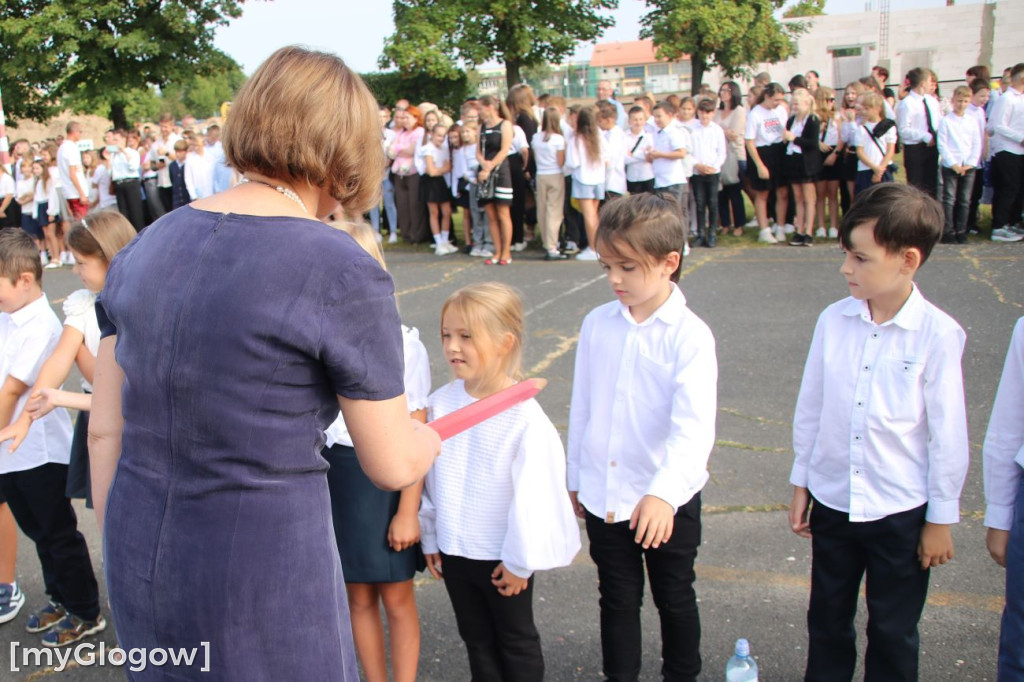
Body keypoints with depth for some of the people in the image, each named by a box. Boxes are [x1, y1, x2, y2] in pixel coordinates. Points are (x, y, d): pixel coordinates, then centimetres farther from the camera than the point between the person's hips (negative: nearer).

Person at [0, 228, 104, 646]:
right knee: (38, 532, 20)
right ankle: (61, 600, 38)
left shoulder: (40, 325, -20)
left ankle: (85, 613, 22)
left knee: (58, 535, 6)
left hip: (40, 451, -7)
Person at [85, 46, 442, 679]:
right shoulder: (345, 275, -16)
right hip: (265, 584, -6)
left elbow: (105, 431, 6)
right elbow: (392, 466, -8)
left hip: (138, 570, 6)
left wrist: (123, 559, 17)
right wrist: (431, 437, 14)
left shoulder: (145, 247, 2)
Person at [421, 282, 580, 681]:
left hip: (503, 556, -4)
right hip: (453, 550, 5)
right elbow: (426, 475, 3)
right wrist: (429, 537, 9)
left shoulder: (525, 417, -22)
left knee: (516, 641, 17)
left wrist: (519, 560, -11)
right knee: (476, 638, 21)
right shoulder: (440, 403, -8)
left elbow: (532, 495, -17)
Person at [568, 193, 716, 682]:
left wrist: (663, 493, -39)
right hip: (603, 495, 3)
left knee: (675, 600, 18)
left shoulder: (689, 335, -16)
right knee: (617, 601, 17)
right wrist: (575, 479, 12)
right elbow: (581, 407, 7)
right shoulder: (597, 325, -2)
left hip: (667, 501, -3)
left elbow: (694, 426, -27)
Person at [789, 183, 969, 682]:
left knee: (893, 632, 15)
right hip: (832, 502, 3)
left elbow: (947, 431, -9)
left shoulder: (937, 334, -17)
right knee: (827, 621, 19)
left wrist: (941, 518, -3)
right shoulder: (834, 321, -7)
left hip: (901, 510, -3)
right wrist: (801, 483, 9)